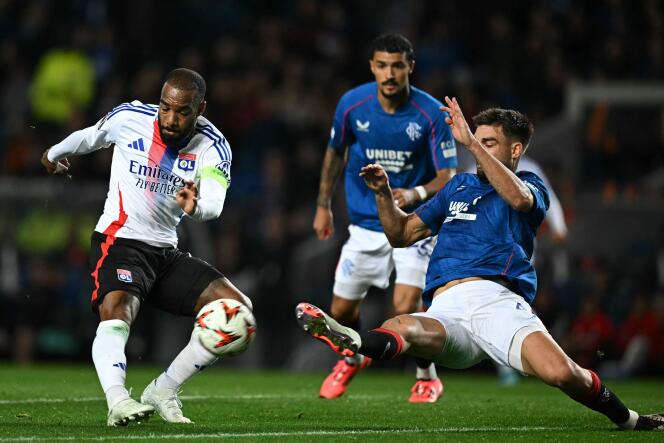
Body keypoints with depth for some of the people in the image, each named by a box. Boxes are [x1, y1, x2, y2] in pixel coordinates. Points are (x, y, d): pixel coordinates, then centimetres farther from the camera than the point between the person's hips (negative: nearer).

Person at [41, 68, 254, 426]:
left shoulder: (212, 147, -7)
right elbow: (88, 138, 15)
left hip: (166, 252, 4)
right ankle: (116, 398, -52)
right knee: (116, 311, -33)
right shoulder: (129, 118, -8)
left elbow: (214, 204, -25)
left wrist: (196, 206, -49)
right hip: (119, 241, -4)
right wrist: (55, 154, 34)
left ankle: (163, 390, -3)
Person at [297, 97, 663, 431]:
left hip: (496, 298, -3)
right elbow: (402, 234, 35)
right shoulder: (458, 186, 33)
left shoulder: (531, 186, 17)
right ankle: (354, 342, -69)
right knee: (401, 327, -35)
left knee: (561, 373, -29)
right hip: (446, 312, 3)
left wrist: (471, 142, -14)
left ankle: (627, 419, -3)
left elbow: (518, 197, -11)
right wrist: (383, 193, 16)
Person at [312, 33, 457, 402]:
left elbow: (447, 176, -16)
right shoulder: (352, 104, -10)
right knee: (342, 310, 6)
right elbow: (335, 152, 10)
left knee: (406, 307, -18)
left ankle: (427, 378, 10)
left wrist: (416, 194, -36)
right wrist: (323, 205, 14)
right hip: (366, 222, 3)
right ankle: (352, 359, 42)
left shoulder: (431, 113, -18)